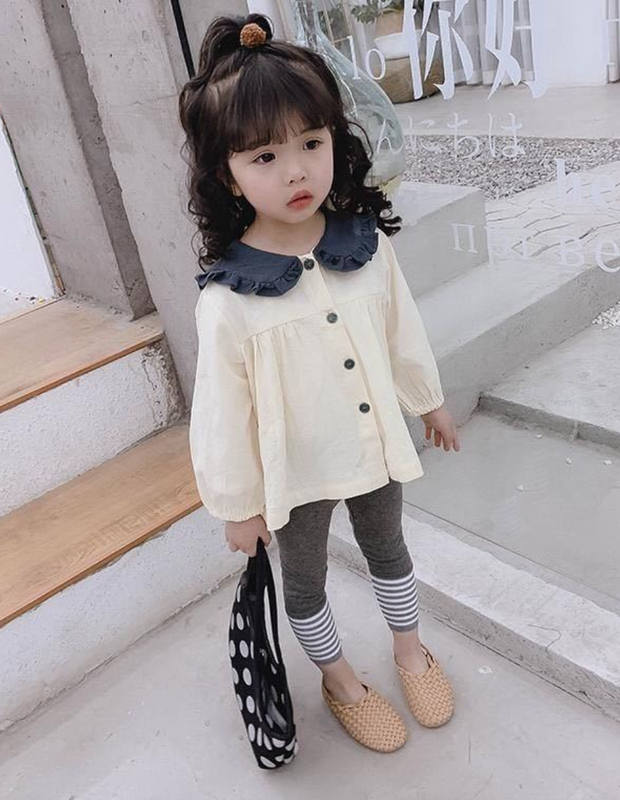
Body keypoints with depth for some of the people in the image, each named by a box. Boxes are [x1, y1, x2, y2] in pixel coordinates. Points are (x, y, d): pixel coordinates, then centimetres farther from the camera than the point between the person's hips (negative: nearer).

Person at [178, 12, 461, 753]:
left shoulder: (368, 243, -14)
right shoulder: (227, 300, -27)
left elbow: (403, 331, 1)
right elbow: (223, 413, -17)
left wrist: (429, 402, 13)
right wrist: (238, 506, -8)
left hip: (376, 447, 4)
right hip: (296, 474, -3)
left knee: (388, 550, 27)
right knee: (305, 581, 20)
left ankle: (409, 648, 56)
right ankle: (337, 678, 50)